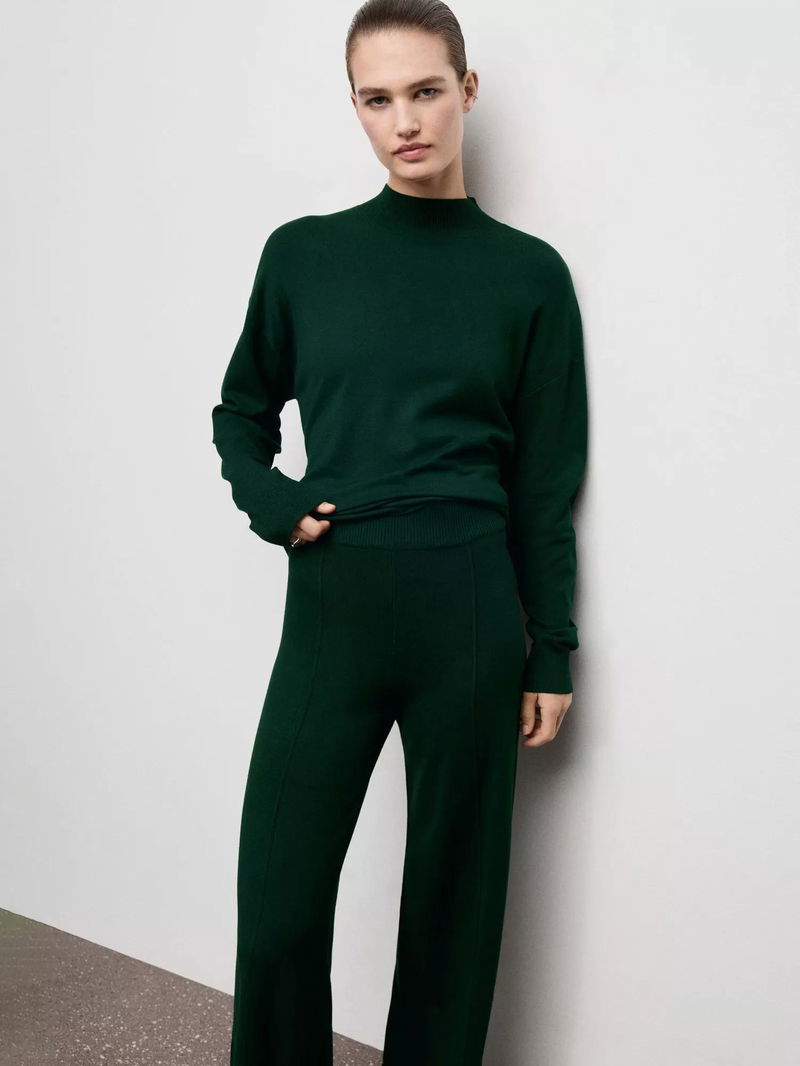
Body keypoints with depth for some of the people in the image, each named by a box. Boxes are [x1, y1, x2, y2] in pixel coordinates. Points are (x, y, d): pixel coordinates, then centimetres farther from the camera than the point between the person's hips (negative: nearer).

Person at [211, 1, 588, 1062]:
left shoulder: (528, 274, 3)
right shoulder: (304, 254, 6)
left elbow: (545, 485, 5)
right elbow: (241, 414, 18)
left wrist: (553, 655, 4)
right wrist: (273, 506, -1)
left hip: (468, 611, -1)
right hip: (330, 607, 1)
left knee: (453, 893, 10)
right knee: (278, 901, 3)